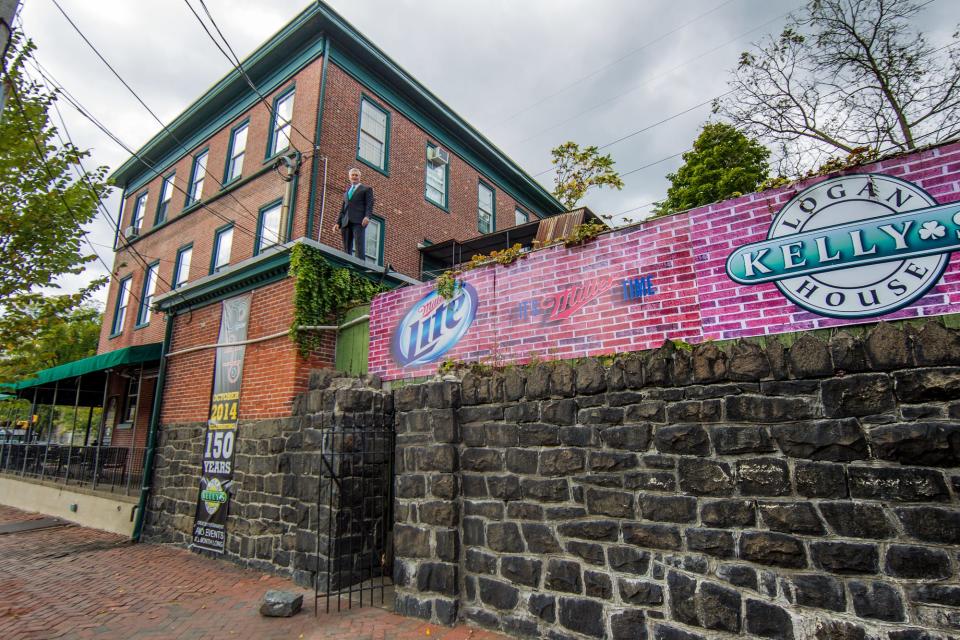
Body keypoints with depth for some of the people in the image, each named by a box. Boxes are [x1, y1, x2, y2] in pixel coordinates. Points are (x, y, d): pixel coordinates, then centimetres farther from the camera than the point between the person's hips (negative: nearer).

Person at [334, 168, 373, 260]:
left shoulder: (366, 189, 15)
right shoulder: (346, 191, 31)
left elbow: (369, 204, 1)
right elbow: (343, 209, 26)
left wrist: (367, 216, -17)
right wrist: (338, 222, 14)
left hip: (359, 221, -5)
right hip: (346, 222, 5)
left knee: (359, 245, -18)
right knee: (346, 248, -4)